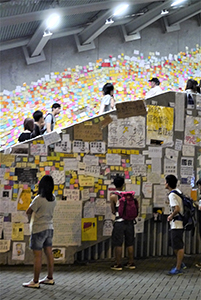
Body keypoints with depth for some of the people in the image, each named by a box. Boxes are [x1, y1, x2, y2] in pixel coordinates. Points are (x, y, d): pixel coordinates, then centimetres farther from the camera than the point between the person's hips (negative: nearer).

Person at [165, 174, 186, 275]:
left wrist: (171, 217, -11)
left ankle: (178, 269, 5)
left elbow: (177, 209, -27)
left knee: (178, 246, -2)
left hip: (176, 224, -10)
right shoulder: (178, 191, 11)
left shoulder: (172, 195, -18)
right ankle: (181, 264, 29)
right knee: (175, 245, 19)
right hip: (178, 222, 10)